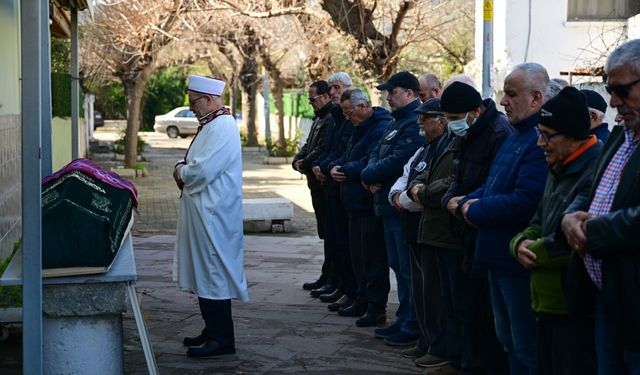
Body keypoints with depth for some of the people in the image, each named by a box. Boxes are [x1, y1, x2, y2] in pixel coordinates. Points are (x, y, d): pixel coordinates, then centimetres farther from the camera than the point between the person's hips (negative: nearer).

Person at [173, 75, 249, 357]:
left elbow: (202, 170, -25)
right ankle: (213, 330, 24)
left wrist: (181, 171, -6)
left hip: (213, 215, -10)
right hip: (204, 214, 10)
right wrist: (184, 170, 2)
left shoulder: (221, 128, -18)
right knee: (206, 271, 15)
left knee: (213, 273, -5)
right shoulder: (211, 125, 15)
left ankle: (221, 339, 1)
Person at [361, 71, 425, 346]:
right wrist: (373, 175, -5)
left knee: (408, 269, -4)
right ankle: (404, 320, 26)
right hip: (390, 206, 10)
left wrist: (368, 175, -9)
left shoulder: (415, 124, -16)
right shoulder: (397, 122, 17)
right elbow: (377, 155, 17)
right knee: (398, 266, 16)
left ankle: (414, 328, 2)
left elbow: (397, 161, -24)